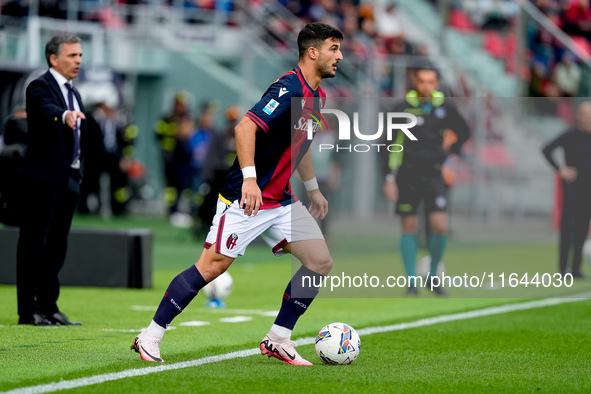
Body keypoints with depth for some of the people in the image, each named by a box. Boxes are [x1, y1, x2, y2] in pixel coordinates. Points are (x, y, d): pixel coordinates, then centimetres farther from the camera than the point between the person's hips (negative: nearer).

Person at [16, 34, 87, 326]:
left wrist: (77, 173, 16)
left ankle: (49, 307, 16)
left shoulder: (74, 95, 19)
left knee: (57, 246, 10)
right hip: (43, 179, -8)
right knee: (34, 244, -5)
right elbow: (47, 110, -30)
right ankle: (28, 311, -4)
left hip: (68, 181, 8)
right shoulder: (40, 87, -7)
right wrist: (64, 116, -51)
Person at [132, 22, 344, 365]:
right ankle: (150, 337, -1)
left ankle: (278, 340, 7)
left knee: (321, 262, -1)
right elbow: (245, 128, -27)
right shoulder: (288, 89, -18)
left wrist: (314, 189, 30)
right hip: (245, 196, -9)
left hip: (281, 201, 9)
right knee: (213, 266, -11)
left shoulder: (316, 95, 12)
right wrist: (250, 179, -33)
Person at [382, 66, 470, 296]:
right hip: (407, 176, -2)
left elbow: (463, 131, 20)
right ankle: (411, 282, 11)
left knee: (440, 227, -10)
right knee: (409, 227, 1)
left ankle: (433, 276, 10)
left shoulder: (445, 107, 1)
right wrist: (390, 178, -9)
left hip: (433, 176, 2)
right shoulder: (404, 109, -6)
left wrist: (448, 152, 7)